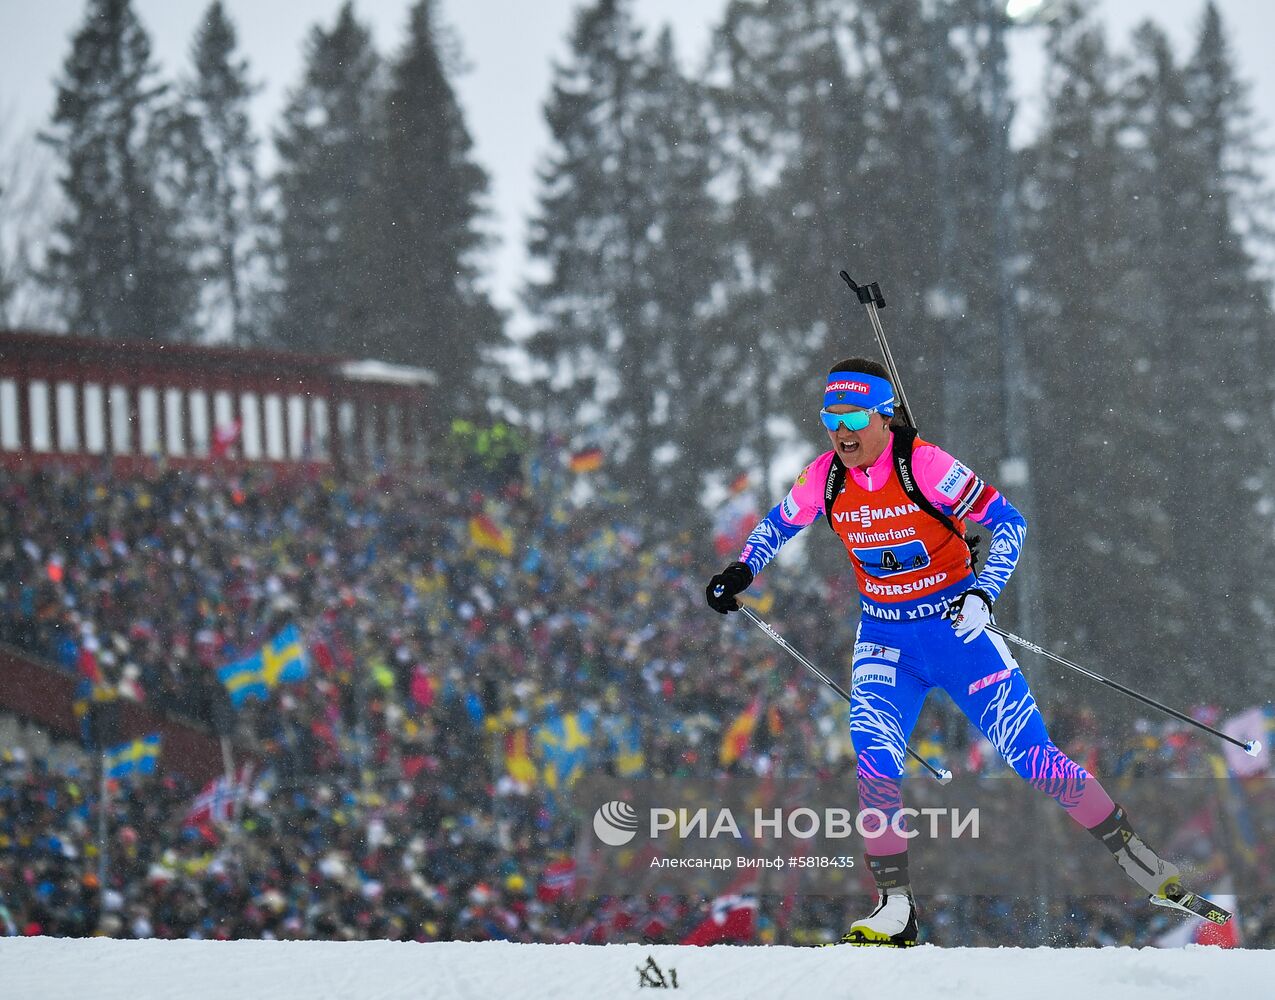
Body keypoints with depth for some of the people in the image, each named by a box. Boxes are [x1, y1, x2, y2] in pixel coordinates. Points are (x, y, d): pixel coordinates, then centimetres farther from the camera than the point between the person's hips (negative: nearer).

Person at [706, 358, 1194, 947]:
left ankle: (1136, 859, 11)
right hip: (885, 638, 3)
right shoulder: (825, 480, -5)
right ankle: (895, 910, -8)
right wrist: (739, 573, 1)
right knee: (873, 765, -18)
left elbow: (1008, 522, -15)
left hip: (955, 627, -3)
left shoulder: (924, 465, -19)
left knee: (1031, 758, -4)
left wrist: (984, 595, -27)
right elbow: (776, 527, 16)